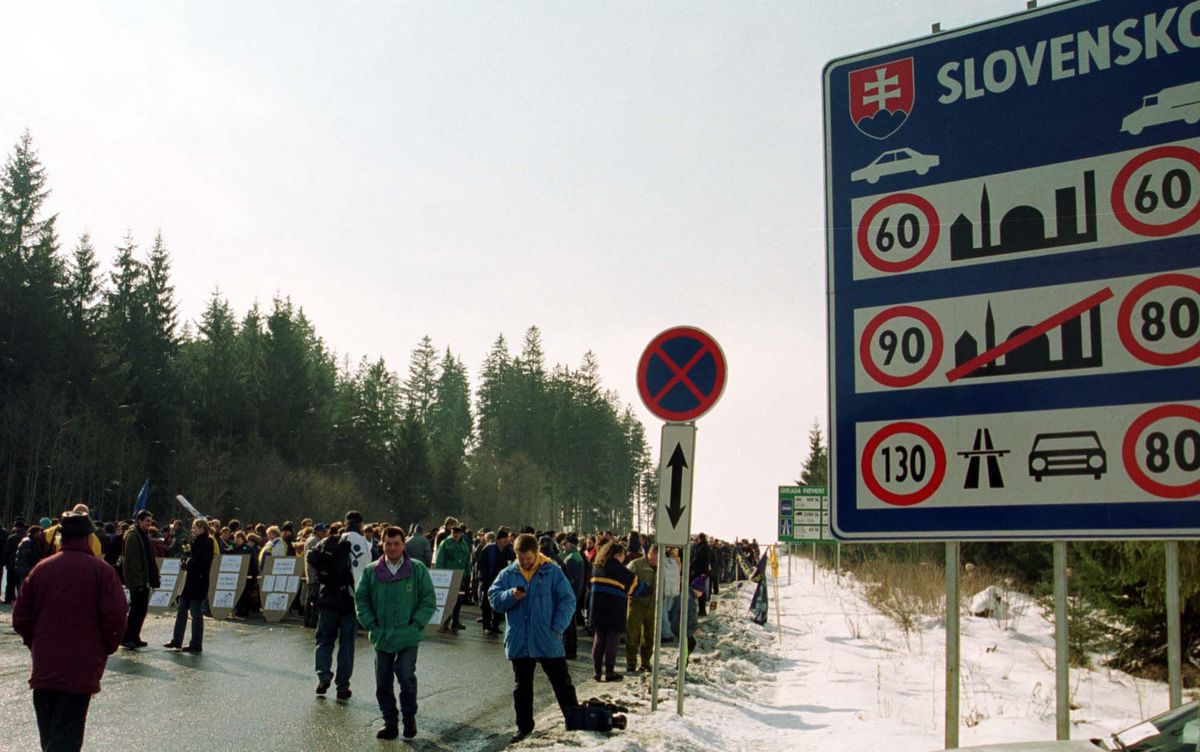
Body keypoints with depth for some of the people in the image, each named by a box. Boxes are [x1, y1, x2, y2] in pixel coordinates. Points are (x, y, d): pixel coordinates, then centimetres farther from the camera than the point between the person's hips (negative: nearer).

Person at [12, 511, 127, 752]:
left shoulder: (41, 568, 5)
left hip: (43, 667, 4)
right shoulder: (100, 570, -7)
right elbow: (115, 616, -13)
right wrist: (107, 647, 4)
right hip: (81, 668, -4)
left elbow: (20, 617, 7)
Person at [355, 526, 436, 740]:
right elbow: (361, 599, 10)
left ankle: (409, 717, 11)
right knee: (382, 682, 8)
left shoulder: (418, 570, -3)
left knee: (406, 676, -13)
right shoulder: (371, 572, 3)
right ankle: (390, 722, 23)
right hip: (381, 636, 3)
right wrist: (370, 624, 0)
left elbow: (429, 600, 1)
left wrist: (416, 624, -7)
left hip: (408, 636, -3)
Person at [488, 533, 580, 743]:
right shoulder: (508, 574, 2)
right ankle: (524, 726, 27)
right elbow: (494, 598, -1)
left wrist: (557, 628, -14)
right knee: (522, 687, 14)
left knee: (562, 684, 5)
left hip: (548, 642, -3)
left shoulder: (553, 572, -6)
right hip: (519, 642, 3)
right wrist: (511, 595, -21)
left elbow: (568, 601, -5)